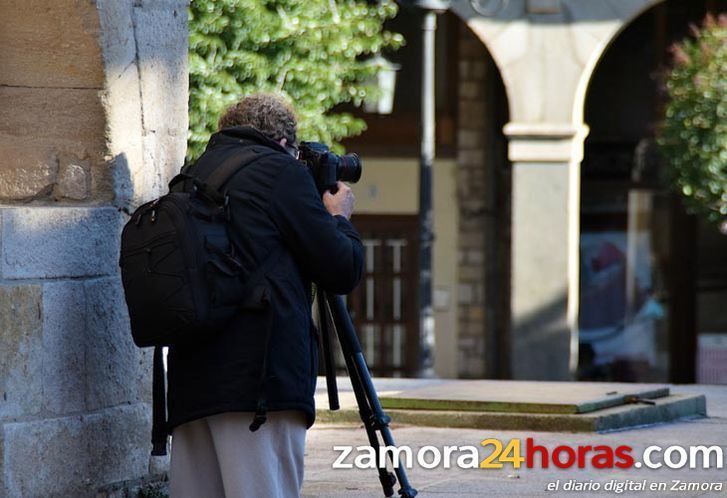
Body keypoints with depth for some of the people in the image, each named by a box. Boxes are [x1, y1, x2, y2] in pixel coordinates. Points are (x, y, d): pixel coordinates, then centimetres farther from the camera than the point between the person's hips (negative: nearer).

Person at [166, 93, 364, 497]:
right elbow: (343, 271, -1)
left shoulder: (193, 177, 18)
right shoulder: (282, 172, -1)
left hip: (190, 380, 7)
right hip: (259, 376, -7)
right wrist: (340, 217, 20)